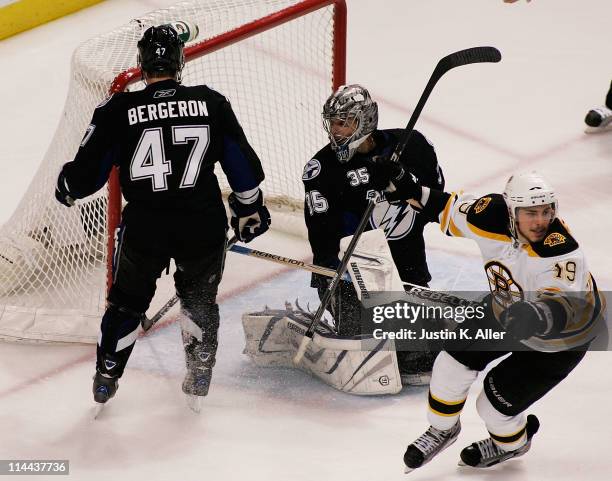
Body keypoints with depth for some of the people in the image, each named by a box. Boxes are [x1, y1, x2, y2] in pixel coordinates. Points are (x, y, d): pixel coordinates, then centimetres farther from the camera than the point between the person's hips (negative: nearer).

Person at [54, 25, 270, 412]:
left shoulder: (119, 109, -7)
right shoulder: (211, 103, -3)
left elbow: (87, 173, -3)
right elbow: (243, 165, 3)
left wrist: (68, 188, 21)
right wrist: (250, 209, 19)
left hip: (144, 226, -1)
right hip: (202, 224, 1)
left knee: (128, 300, 22)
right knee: (200, 298, 25)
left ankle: (106, 379, 30)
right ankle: (199, 381, 27)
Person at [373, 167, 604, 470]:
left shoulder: (562, 250, -40)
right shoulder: (493, 215, -24)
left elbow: (566, 303, -54)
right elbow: (453, 211, -3)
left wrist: (542, 315, -74)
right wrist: (411, 192, -10)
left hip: (562, 336, -6)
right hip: (509, 308, 6)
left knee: (495, 405, -4)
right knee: (454, 362, 0)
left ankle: (511, 444, 33)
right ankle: (443, 430, 30)